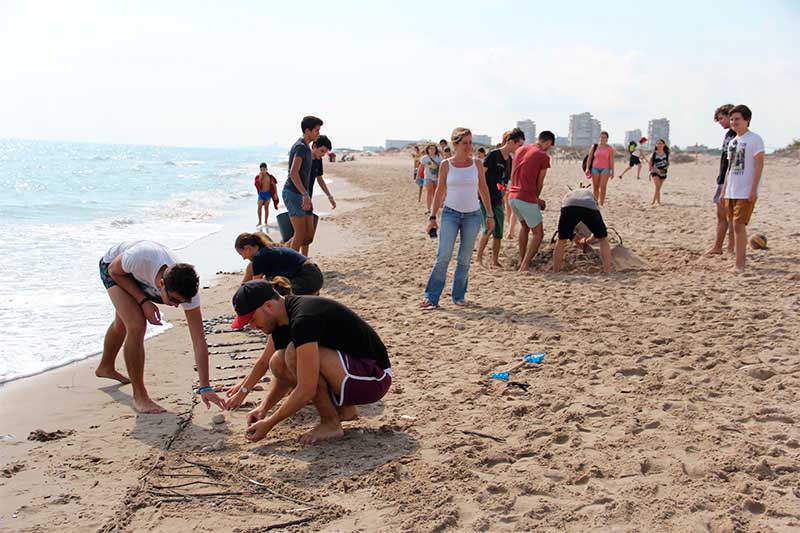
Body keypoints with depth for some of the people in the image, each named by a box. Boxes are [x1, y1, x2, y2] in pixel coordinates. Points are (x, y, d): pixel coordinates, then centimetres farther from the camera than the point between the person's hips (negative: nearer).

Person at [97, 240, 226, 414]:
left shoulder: (186, 289, -36)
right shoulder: (140, 257, -48)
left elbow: (199, 340, -32)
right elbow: (114, 270, -23)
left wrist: (205, 388, -33)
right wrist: (143, 301, -34)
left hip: (140, 278, 4)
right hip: (114, 266, -4)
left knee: (123, 324, 26)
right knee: (136, 325, -24)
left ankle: (106, 368, 56)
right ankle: (139, 396, -13)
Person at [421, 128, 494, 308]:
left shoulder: (477, 164, 2)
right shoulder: (446, 165, -1)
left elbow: (483, 190, 9)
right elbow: (440, 191, 4)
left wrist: (490, 215, 8)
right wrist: (432, 217, 0)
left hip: (472, 215, 2)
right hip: (450, 213, -2)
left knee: (465, 259, 5)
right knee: (443, 256, -11)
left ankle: (458, 296, 18)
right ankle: (431, 297, -6)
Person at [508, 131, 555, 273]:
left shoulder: (520, 150, 13)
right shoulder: (543, 157, -7)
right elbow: (539, 183, 0)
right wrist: (536, 198, 21)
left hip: (512, 196, 7)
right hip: (527, 198, -7)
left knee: (524, 226, 29)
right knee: (538, 234, 6)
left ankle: (521, 260, 29)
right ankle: (524, 266, -3)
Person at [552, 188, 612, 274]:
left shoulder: (567, 195, 46)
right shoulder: (591, 194, 45)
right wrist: (586, 242, 58)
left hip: (569, 207, 0)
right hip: (590, 208, 0)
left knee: (561, 241, 22)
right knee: (603, 239, 21)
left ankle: (555, 272, 23)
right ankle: (607, 272, 17)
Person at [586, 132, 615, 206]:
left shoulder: (610, 148, 0)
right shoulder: (594, 146, 3)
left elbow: (611, 160, -1)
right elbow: (590, 158, 5)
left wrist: (612, 172, -3)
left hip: (605, 169, -2)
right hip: (595, 168, 2)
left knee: (603, 186, -17)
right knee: (595, 187, 4)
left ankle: (601, 204, -15)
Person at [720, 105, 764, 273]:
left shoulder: (755, 139, -6)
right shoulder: (732, 142, 17)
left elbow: (759, 165, -11)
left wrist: (754, 190, -17)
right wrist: (724, 190, 17)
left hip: (746, 192, -8)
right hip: (731, 192, 8)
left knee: (738, 224, -14)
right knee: (734, 225, 9)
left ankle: (739, 264, -13)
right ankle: (740, 261, 16)